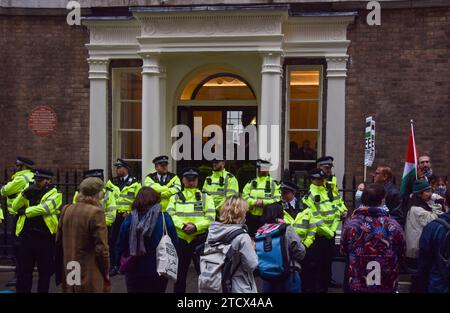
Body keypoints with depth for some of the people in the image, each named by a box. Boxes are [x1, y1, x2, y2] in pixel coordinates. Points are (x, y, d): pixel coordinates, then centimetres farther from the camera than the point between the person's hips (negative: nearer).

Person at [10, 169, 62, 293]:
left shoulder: (55, 194, -1)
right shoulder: (29, 191, 14)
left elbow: (44, 208, -19)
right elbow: (15, 207, 2)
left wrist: (24, 211, -7)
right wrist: (25, 194, -13)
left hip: (45, 237, -4)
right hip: (26, 236, 4)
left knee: (45, 271, 8)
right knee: (23, 269, 8)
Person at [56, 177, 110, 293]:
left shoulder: (66, 210, 3)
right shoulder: (96, 212, -17)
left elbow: (58, 243, 10)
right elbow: (101, 248, -17)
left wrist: (59, 270, 20)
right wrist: (106, 274, -4)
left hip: (68, 276, 6)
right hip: (90, 279, -6)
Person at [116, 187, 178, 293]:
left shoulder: (129, 219, -9)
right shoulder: (165, 218, -13)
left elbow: (120, 248, -4)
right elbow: (175, 244, -8)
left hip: (134, 270, 1)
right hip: (159, 271, 0)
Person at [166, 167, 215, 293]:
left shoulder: (206, 198, 6)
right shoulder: (175, 198, 11)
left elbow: (211, 217, -6)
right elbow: (170, 215, -5)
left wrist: (195, 226, -21)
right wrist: (183, 225, -21)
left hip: (200, 239, -1)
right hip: (180, 239, 2)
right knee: (179, 274, 12)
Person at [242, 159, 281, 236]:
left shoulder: (273, 183, 1)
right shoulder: (251, 183, 13)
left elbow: (278, 200, -8)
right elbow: (244, 196, 3)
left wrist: (263, 202, -19)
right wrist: (254, 202, -15)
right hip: (251, 217, 3)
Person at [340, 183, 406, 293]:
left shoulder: (351, 223, -14)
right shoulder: (393, 226, -13)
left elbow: (343, 251, -1)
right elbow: (401, 255, 0)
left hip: (356, 285, -1)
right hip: (387, 286, 1)